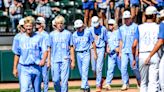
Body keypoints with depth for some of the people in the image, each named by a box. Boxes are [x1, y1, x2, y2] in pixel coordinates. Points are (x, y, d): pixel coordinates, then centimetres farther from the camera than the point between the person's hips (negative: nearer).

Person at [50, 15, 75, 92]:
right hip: (55, 60, 1)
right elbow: (49, 48, 9)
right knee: (55, 80, 2)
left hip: (65, 60, -1)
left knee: (64, 80, -6)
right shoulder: (52, 34, 7)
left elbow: (71, 48, 7)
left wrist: (73, 60, 3)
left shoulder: (68, 33, 5)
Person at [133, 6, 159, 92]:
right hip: (154, 56, -2)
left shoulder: (140, 27, 3)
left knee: (143, 82, 15)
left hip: (142, 55, 2)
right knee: (153, 82, -5)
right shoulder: (158, 27, 1)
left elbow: (134, 45, -3)